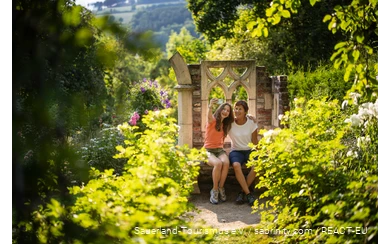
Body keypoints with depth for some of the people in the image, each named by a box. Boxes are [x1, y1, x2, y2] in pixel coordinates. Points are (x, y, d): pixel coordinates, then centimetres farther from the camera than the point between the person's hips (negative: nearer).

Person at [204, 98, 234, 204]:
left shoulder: (225, 125, 13)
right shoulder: (212, 120, -6)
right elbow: (209, 116, -30)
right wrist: (210, 106, -56)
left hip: (220, 150, 5)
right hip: (209, 150, -5)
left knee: (226, 163, -30)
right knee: (218, 163, -35)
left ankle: (221, 188, -16)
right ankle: (215, 190, -19)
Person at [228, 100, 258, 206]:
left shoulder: (251, 122, -2)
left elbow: (254, 141, 1)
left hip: (250, 151, 1)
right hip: (236, 151, -1)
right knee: (236, 165, -35)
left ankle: (242, 192, -13)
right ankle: (248, 193, -25)